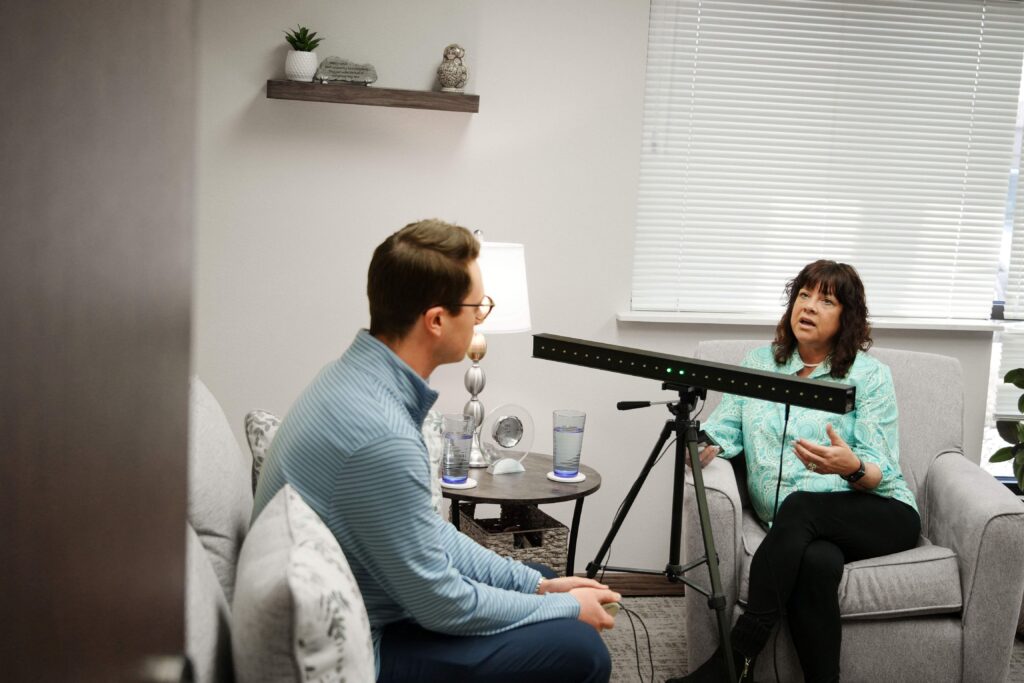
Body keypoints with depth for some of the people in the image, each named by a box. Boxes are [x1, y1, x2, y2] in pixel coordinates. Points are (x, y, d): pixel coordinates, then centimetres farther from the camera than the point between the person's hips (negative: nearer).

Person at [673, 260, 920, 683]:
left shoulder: (870, 376, 3)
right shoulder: (758, 364, 15)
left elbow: (882, 474, -4)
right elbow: (723, 432, 8)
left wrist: (852, 468, -28)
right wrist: (699, 448, -16)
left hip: (875, 514, -2)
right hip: (798, 524, 2)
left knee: (799, 506, -34)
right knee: (816, 561, -35)